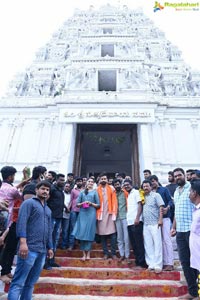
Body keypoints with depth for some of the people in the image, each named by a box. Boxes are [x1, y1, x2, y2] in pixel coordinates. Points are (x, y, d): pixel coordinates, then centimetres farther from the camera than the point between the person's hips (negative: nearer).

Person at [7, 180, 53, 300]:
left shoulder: (48, 209, 20)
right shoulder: (29, 203, -2)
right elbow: (21, 222, -13)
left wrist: (50, 247, 21)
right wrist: (23, 242, -23)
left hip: (42, 250, 7)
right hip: (29, 248, -7)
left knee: (31, 283, 13)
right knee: (18, 282, -3)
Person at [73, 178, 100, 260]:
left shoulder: (95, 192, 7)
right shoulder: (82, 192, 12)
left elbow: (98, 205, 5)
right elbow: (77, 204, 11)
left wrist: (91, 203, -10)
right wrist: (83, 203, -8)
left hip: (91, 214, -2)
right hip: (82, 214, 2)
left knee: (89, 232, -1)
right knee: (82, 232, 0)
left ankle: (88, 253, 10)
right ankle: (84, 253, 10)